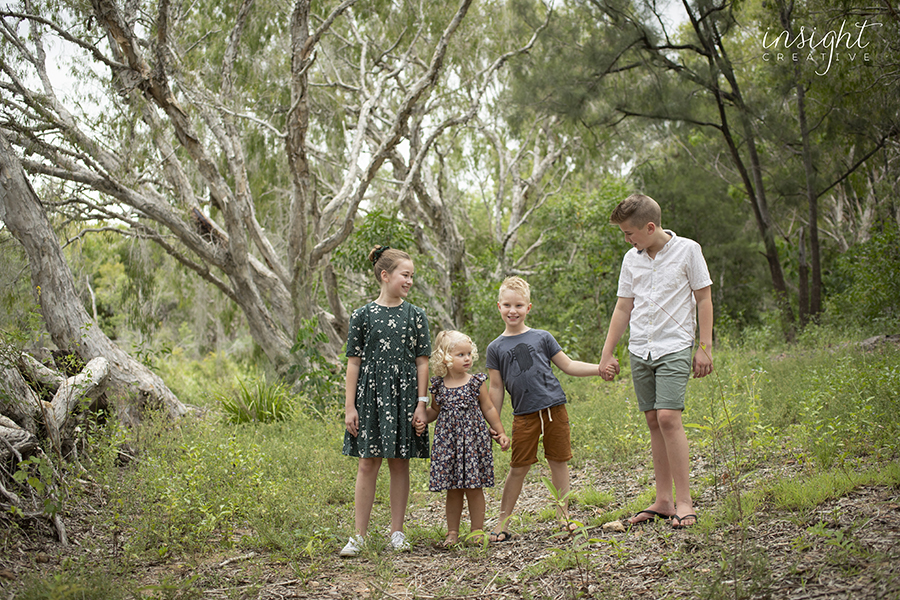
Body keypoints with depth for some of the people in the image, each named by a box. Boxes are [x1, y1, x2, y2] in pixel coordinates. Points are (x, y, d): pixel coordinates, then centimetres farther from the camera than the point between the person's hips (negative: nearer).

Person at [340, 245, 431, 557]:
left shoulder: (415, 315, 5)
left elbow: (422, 361, 5)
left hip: (404, 394, 1)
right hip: (370, 393, -1)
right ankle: (359, 536, 5)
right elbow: (353, 362, 2)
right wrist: (349, 406, -3)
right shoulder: (363, 315, 1)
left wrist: (422, 403, -2)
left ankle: (397, 532, 15)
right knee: (368, 463, -1)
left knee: (400, 462, 5)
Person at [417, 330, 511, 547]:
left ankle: (477, 531, 14)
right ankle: (452, 532, 17)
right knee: (453, 490, 7)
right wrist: (422, 420, -1)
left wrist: (500, 433, 7)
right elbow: (434, 410, 18)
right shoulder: (439, 385, 3)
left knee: (474, 488, 2)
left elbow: (488, 409, 6)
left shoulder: (477, 382, -1)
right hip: (448, 441, 2)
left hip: (473, 440, -1)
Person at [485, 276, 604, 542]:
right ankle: (502, 523, 10)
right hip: (524, 414, -1)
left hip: (554, 408, 1)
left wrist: (601, 368, 0)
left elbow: (568, 365, 10)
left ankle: (564, 515, 18)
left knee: (559, 461, 6)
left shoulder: (542, 337, 6)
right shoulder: (496, 347, 5)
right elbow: (496, 387, 7)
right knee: (518, 468, 0)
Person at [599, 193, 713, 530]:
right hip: (639, 350, 5)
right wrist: (607, 353, 13)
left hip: (674, 347, -5)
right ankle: (663, 501, 11)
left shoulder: (687, 250, -3)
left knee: (668, 417, -17)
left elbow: (703, 299, 0)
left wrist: (705, 347, -4)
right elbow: (623, 307, 14)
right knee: (653, 421, 5)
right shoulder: (631, 259, 10)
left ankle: (684, 501, -11)